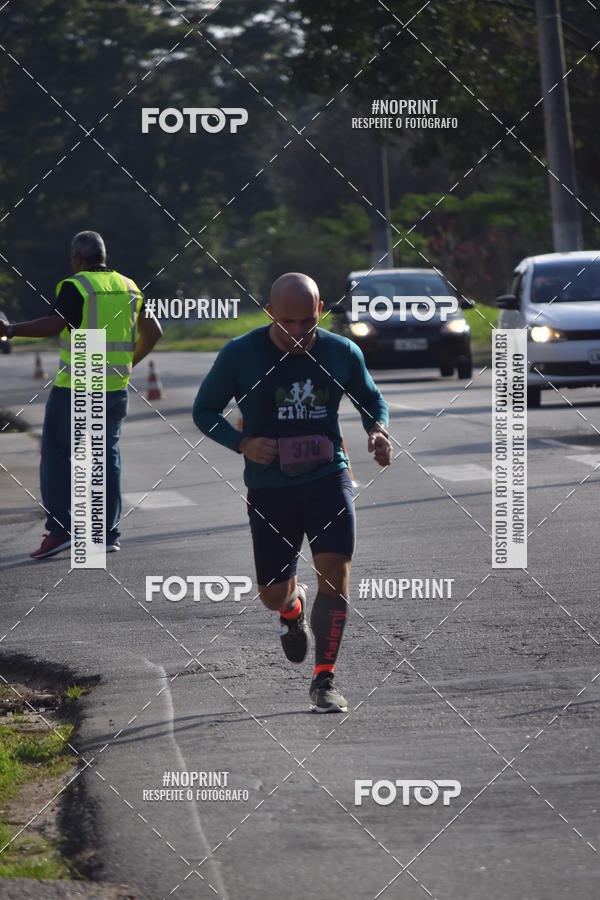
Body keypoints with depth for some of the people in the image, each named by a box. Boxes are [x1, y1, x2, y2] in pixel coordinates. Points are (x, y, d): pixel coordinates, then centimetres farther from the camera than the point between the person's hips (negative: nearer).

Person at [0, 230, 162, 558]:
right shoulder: (129, 288, 11)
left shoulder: (75, 287, -10)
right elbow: (153, 332, 16)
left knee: (57, 454, 2)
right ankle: (108, 533, 9)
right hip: (115, 387, 6)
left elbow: (54, 324, -23)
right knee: (106, 455, 11)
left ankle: (59, 530, -7)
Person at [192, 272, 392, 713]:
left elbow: (371, 399, 16)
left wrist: (379, 430, -7)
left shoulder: (342, 353, -3)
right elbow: (204, 411, 2)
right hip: (269, 487, 0)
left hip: (328, 478, 0)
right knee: (273, 594, 4)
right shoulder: (240, 356, -9)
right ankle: (294, 607, 45)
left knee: (335, 569, -18)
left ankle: (324, 680, -8)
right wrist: (242, 444, -16)